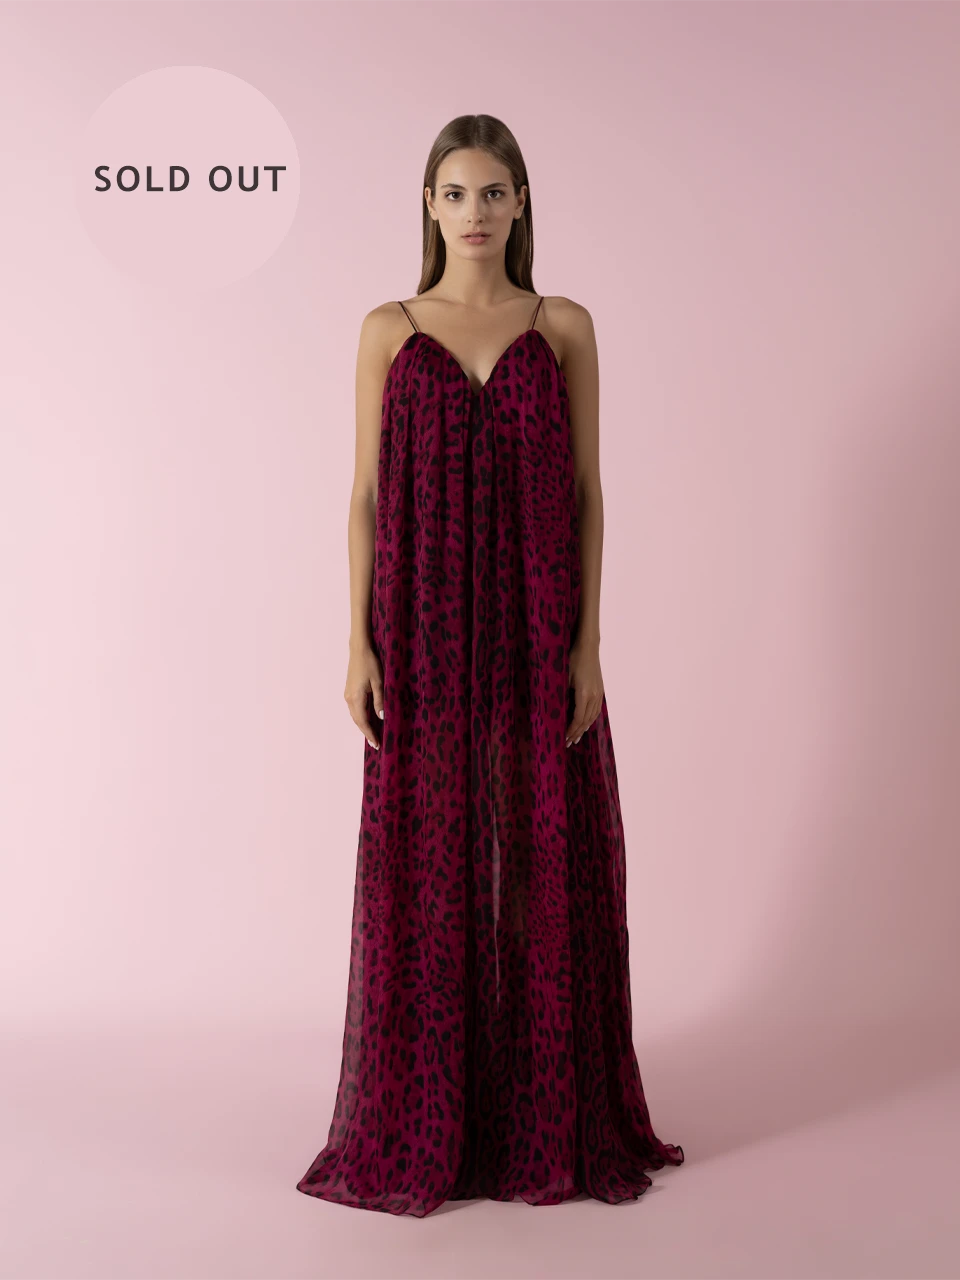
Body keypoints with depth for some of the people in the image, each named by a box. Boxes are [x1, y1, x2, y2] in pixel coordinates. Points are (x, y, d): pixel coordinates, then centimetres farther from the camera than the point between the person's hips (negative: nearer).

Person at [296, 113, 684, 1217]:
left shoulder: (565, 328, 6)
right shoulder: (389, 329, 6)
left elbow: (587, 494, 3)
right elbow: (366, 495, 3)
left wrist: (588, 645, -4)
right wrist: (360, 644, -4)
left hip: (535, 638, 0)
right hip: (425, 638, 0)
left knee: (547, 870, 5)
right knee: (424, 873, 4)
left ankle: (552, 1118, 22)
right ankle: (422, 1124, 20)